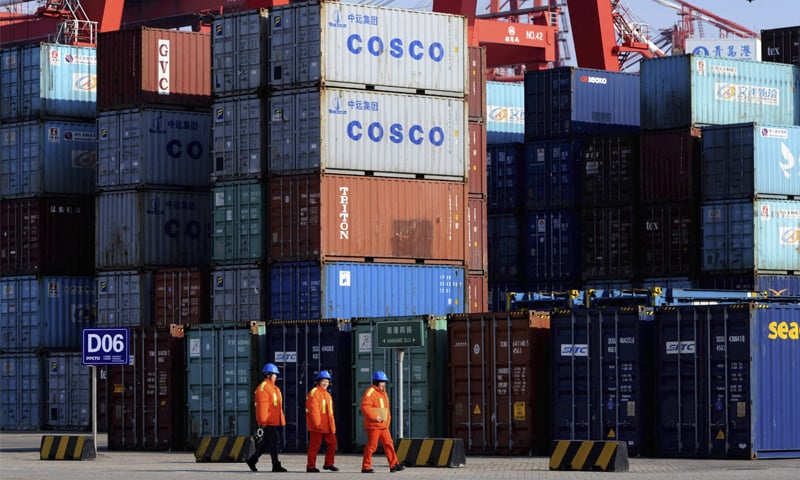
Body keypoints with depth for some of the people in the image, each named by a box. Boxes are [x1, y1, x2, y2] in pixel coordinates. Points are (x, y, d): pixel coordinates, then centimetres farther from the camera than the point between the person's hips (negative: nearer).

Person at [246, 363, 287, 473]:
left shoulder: (274, 388, 19)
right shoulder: (263, 388, -13)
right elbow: (262, 406, -17)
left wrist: (281, 420, 22)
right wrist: (263, 421, -20)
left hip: (274, 421, 10)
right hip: (268, 422, -10)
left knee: (266, 443, 12)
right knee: (273, 442, -7)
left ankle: (252, 460, 20)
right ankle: (276, 465, -4)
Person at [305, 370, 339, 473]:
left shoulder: (327, 395, 18)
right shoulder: (314, 393, -10)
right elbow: (313, 409, -17)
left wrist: (332, 425, 16)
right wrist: (317, 423, -21)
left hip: (327, 426, 9)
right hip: (317, 426, -9)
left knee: (332, 443, 8)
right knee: (315, 445, -4)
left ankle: (328, 464, 17)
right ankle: (311, 466, 2)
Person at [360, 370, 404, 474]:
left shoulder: (383, 393, 18)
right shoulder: (370, 392, -12)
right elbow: (364, 407, -22)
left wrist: (388, 419, 13)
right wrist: (374, 417, -26)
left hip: (384, 425, 9)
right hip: (373, 425, -9)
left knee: (388, 444, 5)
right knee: (371, 446, -5)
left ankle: (394, 465, 6)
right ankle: (366, 467, 2)